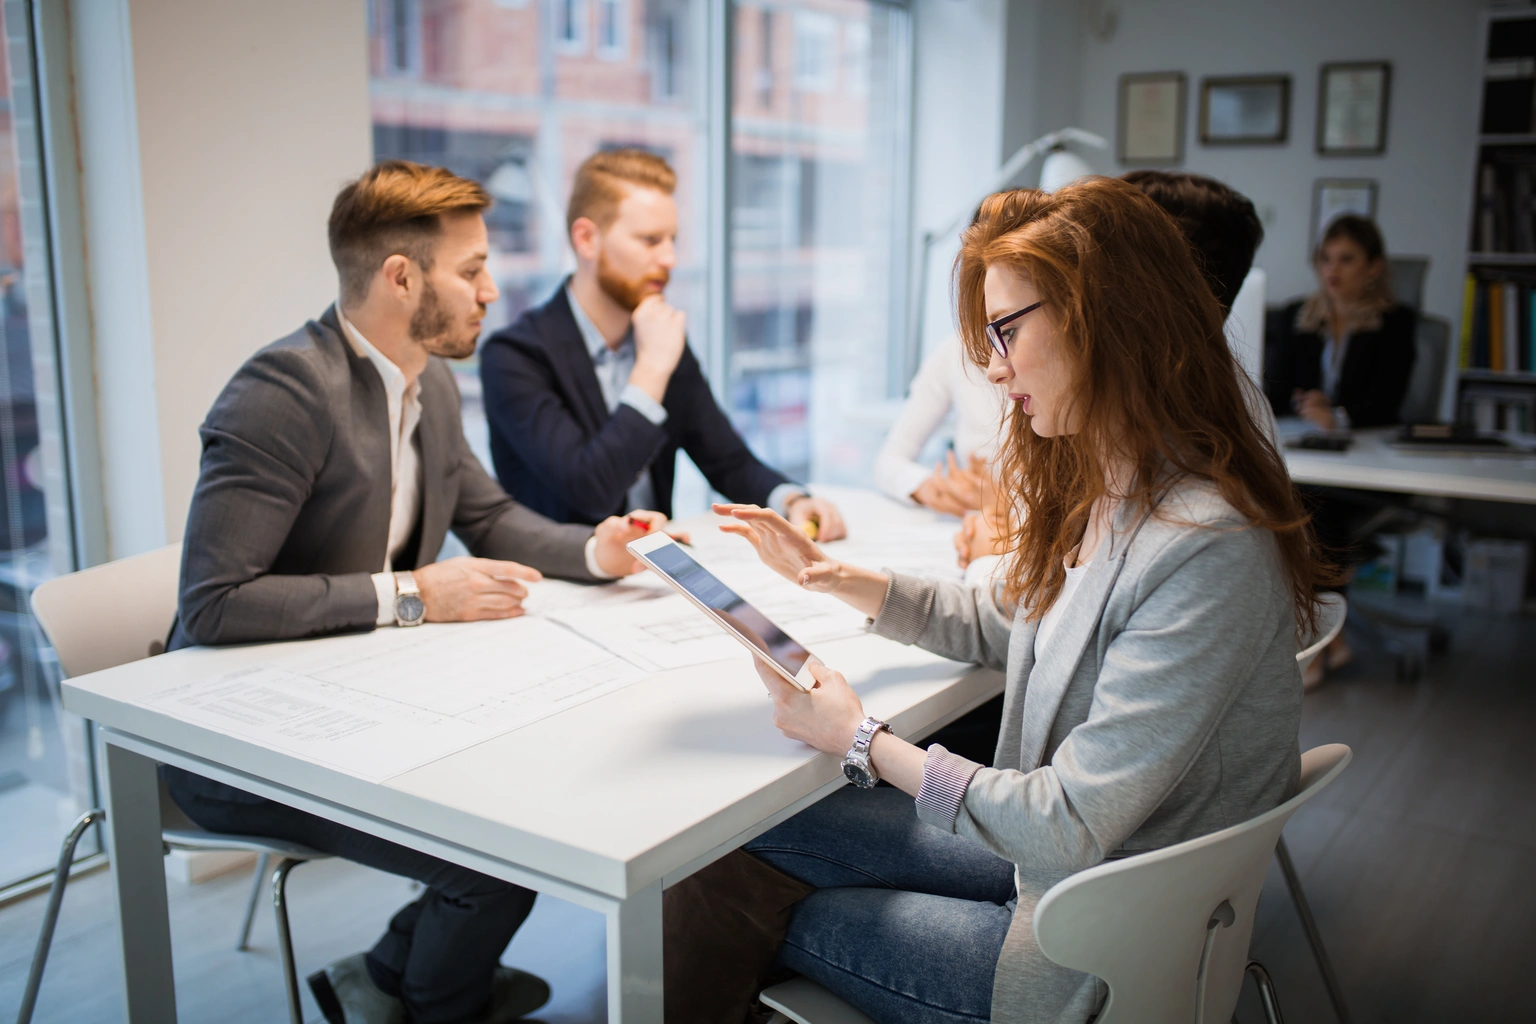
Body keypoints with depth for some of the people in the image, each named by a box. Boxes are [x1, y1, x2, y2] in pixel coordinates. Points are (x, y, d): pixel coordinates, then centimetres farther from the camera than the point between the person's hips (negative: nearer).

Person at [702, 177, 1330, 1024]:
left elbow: (1072, 826, -28)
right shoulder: (1099, 490, -2)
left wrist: (862, 742, -18)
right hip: (1047, 852, 8)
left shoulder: (1208, 554, -31)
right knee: (762, 828, 6)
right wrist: (832, 578, 4)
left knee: (796, 923, 4)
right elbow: (1003, 625, 15)